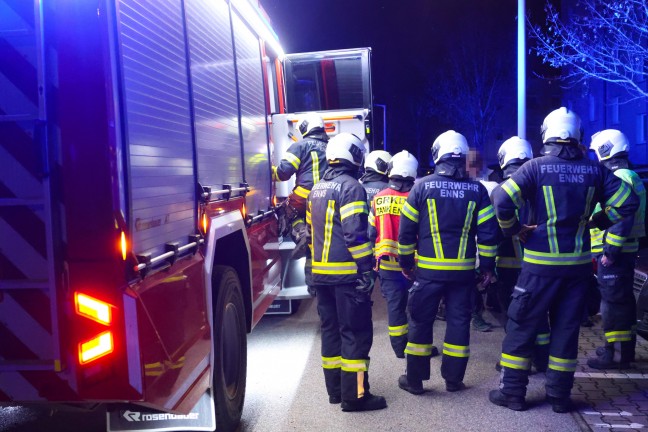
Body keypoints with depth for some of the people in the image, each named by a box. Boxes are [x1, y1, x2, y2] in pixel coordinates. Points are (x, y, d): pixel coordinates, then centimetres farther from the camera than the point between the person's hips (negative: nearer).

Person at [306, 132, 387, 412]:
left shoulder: (317, 190, 16)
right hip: (347, 273, -8)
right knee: (355, 333, -2)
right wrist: (366, 269, -17)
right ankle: (355, 395, 3)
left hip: (321, 273, 8)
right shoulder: (351, 187, -11)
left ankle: (335, 389, 22)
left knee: (330, 329, 14)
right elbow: (355, 234, -20)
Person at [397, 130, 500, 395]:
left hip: (428, 270, -2)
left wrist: (406, 261, 8)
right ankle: (454, 379, 20)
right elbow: (488, 231, 0)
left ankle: (415, 379, 15)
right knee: (458, 321, 12)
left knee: (420, 322, 8)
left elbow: (406, 229, -3)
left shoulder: (422, 186, -5)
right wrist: (487, 265, 9)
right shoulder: (477, 190, 0)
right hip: (463, 270, 2)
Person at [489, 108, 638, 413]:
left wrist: (513, 230, -4)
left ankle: (513, 391, 14)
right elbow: (627, 202, 6)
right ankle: (559, 395, 22)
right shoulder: (594, 170, 2)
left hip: (541, 263, -4)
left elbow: (502, 201, -18)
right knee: (567, 328, 13)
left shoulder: (536, 167, -9)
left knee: (521, 325, 7)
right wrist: (598, 222, 15)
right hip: (578, 263, 4)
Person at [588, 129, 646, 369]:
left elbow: (622, 218, -24)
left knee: (613, 300, -5)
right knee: (622, 298, 16)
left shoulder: (619, 178, -15)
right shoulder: (627, 176, 18)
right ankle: (624, 347, 26)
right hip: (621, 249, 10)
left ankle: (616, 352, 1)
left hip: (613, 251, -10)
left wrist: (610, 250, -24)